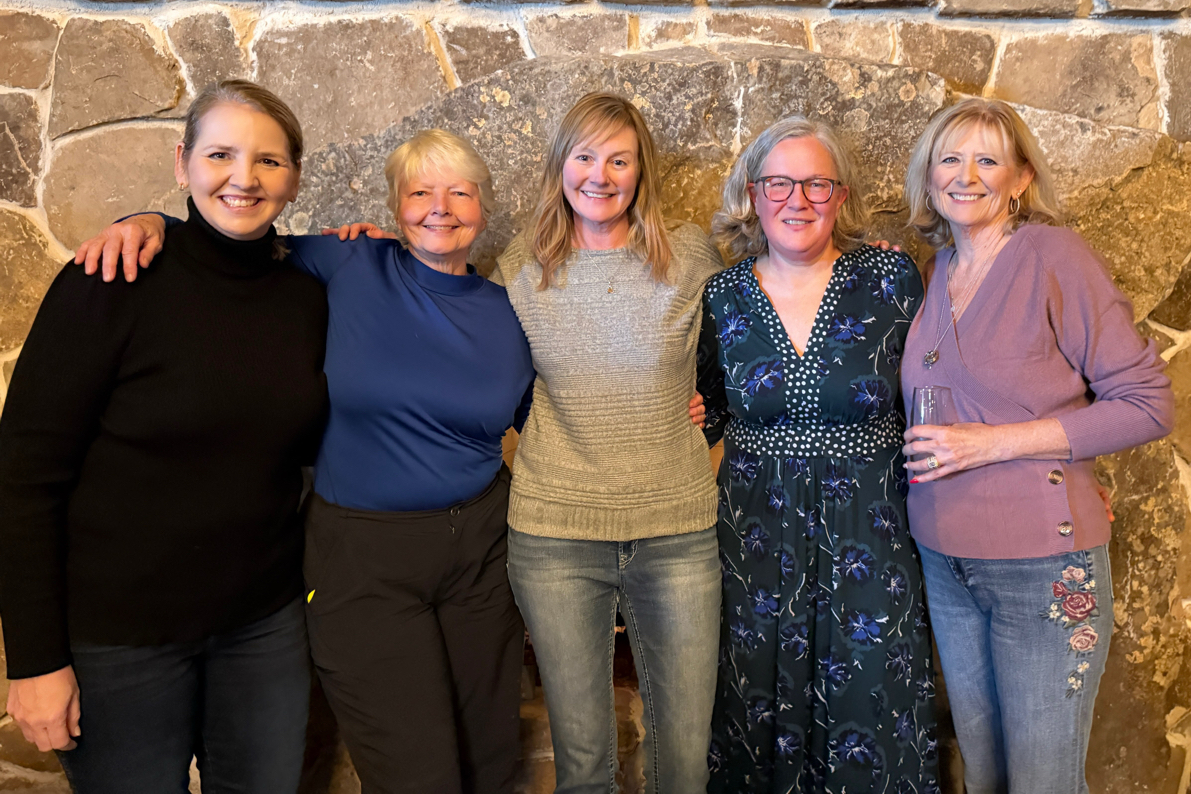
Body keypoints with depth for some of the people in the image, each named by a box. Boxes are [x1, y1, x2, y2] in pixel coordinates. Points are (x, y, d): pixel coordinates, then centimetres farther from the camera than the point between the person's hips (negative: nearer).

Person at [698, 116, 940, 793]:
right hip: (758, 532, 2)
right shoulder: (722, 296, 0)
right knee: (761, 716, 14)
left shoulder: (892, 277, -5)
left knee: (870, 713, 10)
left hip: (870, 533, -1)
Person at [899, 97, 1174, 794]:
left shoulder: (1054, 255, -11)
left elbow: (1150, 405, -13)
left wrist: (995, 442, -19)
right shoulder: (939, 271, 6)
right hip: (946, 562, 5)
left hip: (1042, 566, -5)